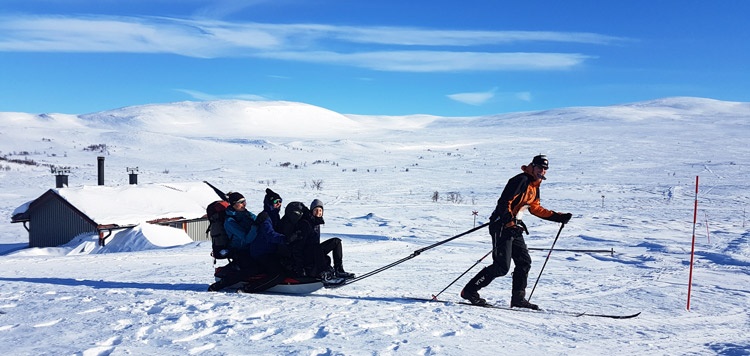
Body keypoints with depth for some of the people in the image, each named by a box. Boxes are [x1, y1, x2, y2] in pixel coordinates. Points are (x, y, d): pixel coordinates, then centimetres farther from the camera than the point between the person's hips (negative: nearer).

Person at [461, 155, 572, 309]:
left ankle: (518, 298, 16)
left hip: (514, 227, 10)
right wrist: (510, 221, -31)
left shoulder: (534, 186, 17)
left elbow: (535, 208, 26)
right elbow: (504, 201, -21)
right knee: (502, 266, -10)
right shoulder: (521, 180, -13)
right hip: (502, 226, -10)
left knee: (524, 262, 8)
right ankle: (470, 291, -2)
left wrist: (558, 217, 24)